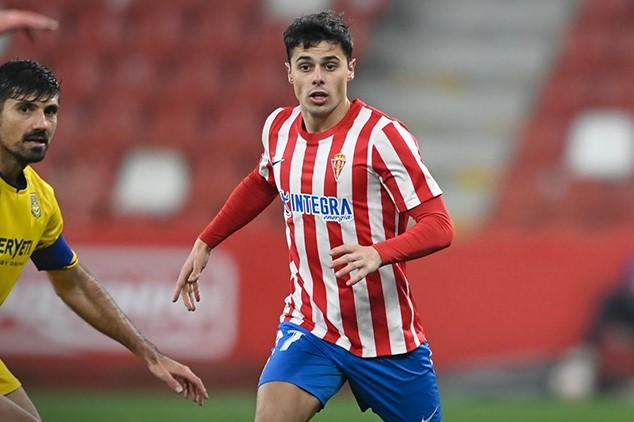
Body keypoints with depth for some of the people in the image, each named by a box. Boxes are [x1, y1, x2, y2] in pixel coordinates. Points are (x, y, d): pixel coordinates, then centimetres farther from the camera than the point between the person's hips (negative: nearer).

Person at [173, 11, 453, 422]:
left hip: (386, 337, -3)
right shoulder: (279, 128, 2)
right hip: (309, 325, 3)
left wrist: (378, 254, -36)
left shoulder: (382, 135, -16)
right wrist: (205, 243, 26)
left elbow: (439, 226, -20)